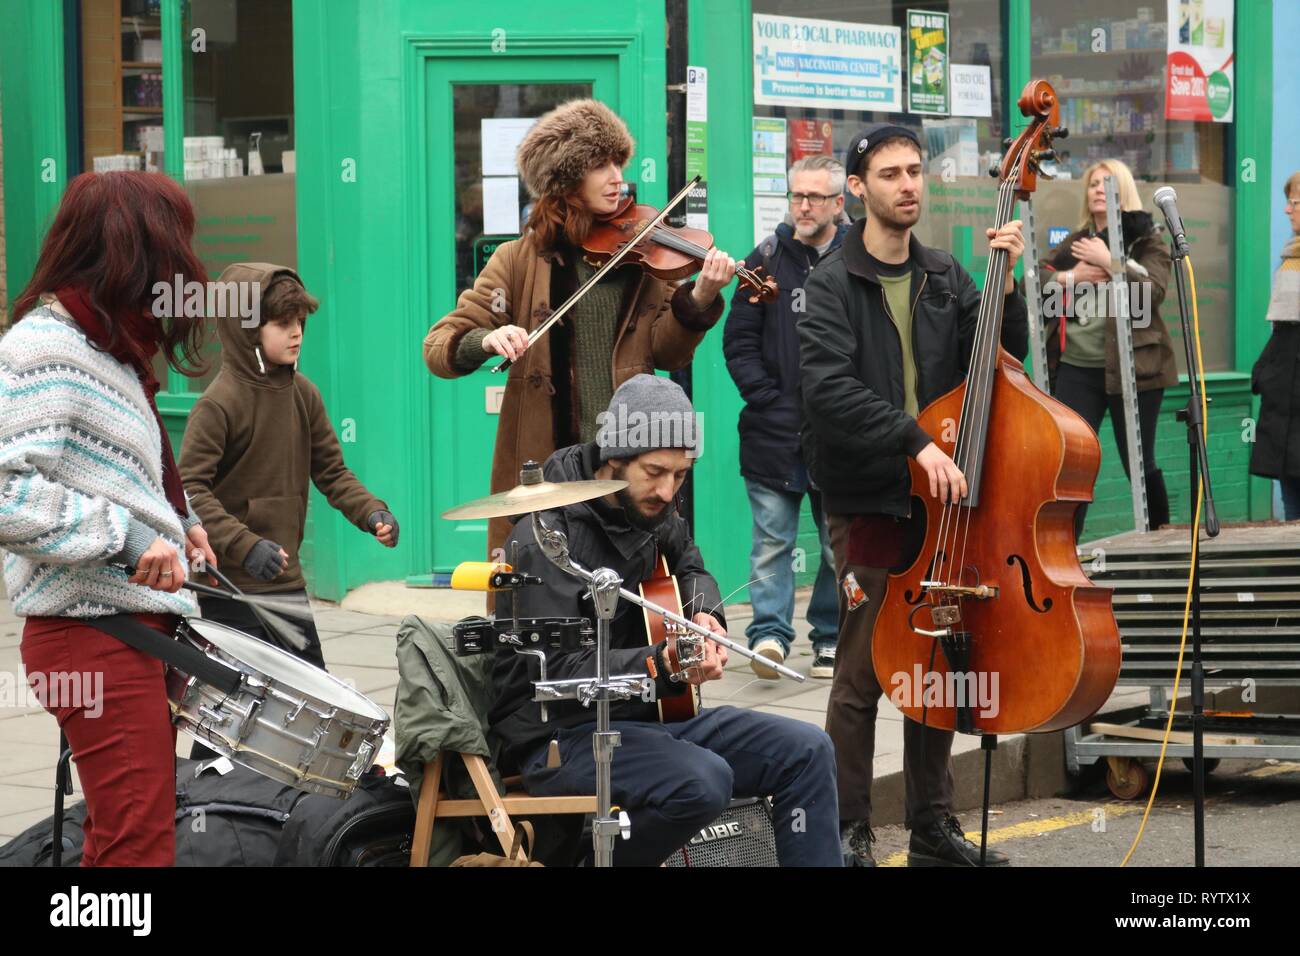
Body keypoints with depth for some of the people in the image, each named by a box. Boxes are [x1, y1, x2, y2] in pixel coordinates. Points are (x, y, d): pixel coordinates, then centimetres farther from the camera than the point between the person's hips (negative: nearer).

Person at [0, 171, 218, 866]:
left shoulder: (110, 345, 17)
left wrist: (178, 521, 15)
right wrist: (130, 537, -25)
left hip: (142, 623, 10)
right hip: (93, 637, -10)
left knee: (120, 834, 15)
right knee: (139, 849, -10)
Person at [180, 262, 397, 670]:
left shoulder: (303, 394, 8)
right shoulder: (219, 403, -14)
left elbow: (331, 471, 14)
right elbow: (190, 489, -18)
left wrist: (372, 513, -3)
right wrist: (244, 545, -27)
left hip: (287, 580, 7)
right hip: (231, 586, -7)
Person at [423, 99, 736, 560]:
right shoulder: (521, 260, 1)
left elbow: (668, 354, 1)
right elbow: (439, 347, -4)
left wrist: (699, 299, -16)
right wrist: (486, 340, -26)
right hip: (543, 465, -2)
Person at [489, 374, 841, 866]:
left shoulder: (648, 507, 6)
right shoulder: (550, 536, -18)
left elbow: (690, 567, 29)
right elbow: (558, 669, -26)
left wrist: (704, 614, 6)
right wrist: (661, 665, -39)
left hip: (648, 712, 8)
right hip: (563, 733, -8)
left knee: (806, 751, -4)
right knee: (703, 781, -33)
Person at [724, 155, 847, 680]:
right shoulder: (768, 258, 4)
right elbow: (739, 339, 5)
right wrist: (764, 398, -5)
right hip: (775, 431, 0)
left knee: (840, 543, 8)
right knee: (772, 539, -4)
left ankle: (831, 639, 18)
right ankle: (769, 632, -3)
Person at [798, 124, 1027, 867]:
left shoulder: (946, 277, 9)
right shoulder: (835, 284, -6)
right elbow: (829, 387, -19)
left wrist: (1008, 278, -5)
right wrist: (915, 440, -28)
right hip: (868, 504, -5)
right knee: (863, 673, -3)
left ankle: (934, 831, 20)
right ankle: (852, 833, 7)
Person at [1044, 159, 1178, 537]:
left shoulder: (1145, 240, 3)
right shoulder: (1073, 244, 16)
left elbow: (1153, 290, -14)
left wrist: (1108, 260, -16)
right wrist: (1067, 277, -6)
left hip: (1130, 367, -3)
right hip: (1076, 368, 3)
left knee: (1139, 463, 5)